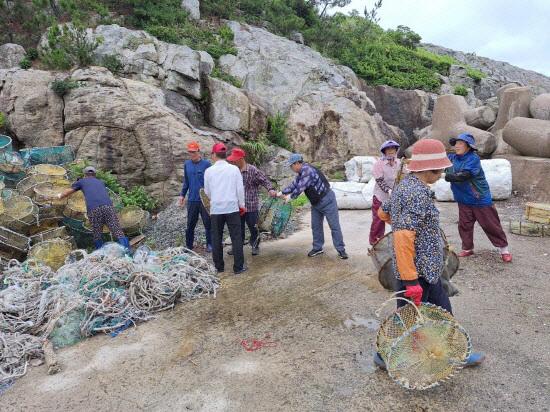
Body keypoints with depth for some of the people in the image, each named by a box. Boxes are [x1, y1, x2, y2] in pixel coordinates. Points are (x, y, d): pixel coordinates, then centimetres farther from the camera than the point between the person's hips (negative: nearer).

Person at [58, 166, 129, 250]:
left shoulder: (82, 181, 31)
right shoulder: (101, 183, 38)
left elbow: (66, 193, 39)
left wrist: (60, 196, 63)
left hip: (93, 210, -1)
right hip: (108, 207, 1)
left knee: (97, 237, 17)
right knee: (119, 234, -8)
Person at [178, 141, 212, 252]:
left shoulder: (206, 164, -6)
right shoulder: (187, 164, 8)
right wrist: (182, 195, 13)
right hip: (192, 199, 4)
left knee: (208, 223, 6)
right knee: (190, 224, 10)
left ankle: (209, 244, 19)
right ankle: (188, 245, 22)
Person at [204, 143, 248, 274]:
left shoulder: (209, 171, -2)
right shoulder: (234, 169, -3)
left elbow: (207, 191, 11)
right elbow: (240, 189, 0)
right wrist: (241, 204, 14)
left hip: (215, 209, 1)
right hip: (232, 208, -1)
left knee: (216, 239, 11)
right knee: (236, 237, 6)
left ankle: (219, 266, 18)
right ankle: (238, 267, 8)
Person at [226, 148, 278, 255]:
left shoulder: (253, 170, -9)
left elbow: (264, 181, -7)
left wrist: (270, 189, -23)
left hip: (251, 206, -4)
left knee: (253, 227, 8)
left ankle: (255, 246, 24)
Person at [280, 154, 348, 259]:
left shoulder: (308, 170, -23)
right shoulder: (300, 173, 8)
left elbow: (301, 187, -24)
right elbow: (294, 185, 17)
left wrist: (290, 197, -11)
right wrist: (281, 193, 12)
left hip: (327, 200, -10)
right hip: (316, 202, 10)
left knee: (334, 226, -3)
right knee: (316, 226, 12)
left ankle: (341, 249, 5)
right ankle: (317, 248, 23)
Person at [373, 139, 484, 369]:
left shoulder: (406, 186, 6)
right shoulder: (417, 194, -25)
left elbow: (383, 213, 21)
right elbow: (403, 239, -31)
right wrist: (410, 280, -29)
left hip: (427, 269, 10)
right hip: (419, 271, -10)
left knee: (442, 310, 21)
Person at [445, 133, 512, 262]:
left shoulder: (473, 159, -19)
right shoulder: (452, 158, 0)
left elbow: (462, 176, -30)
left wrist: (446, 175, -37)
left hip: (480, 200, -5)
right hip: (463, 201, 5)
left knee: (491, 225, 4)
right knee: (464, 225, 9)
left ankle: (504, 249, 21)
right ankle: (467, 249, 26)